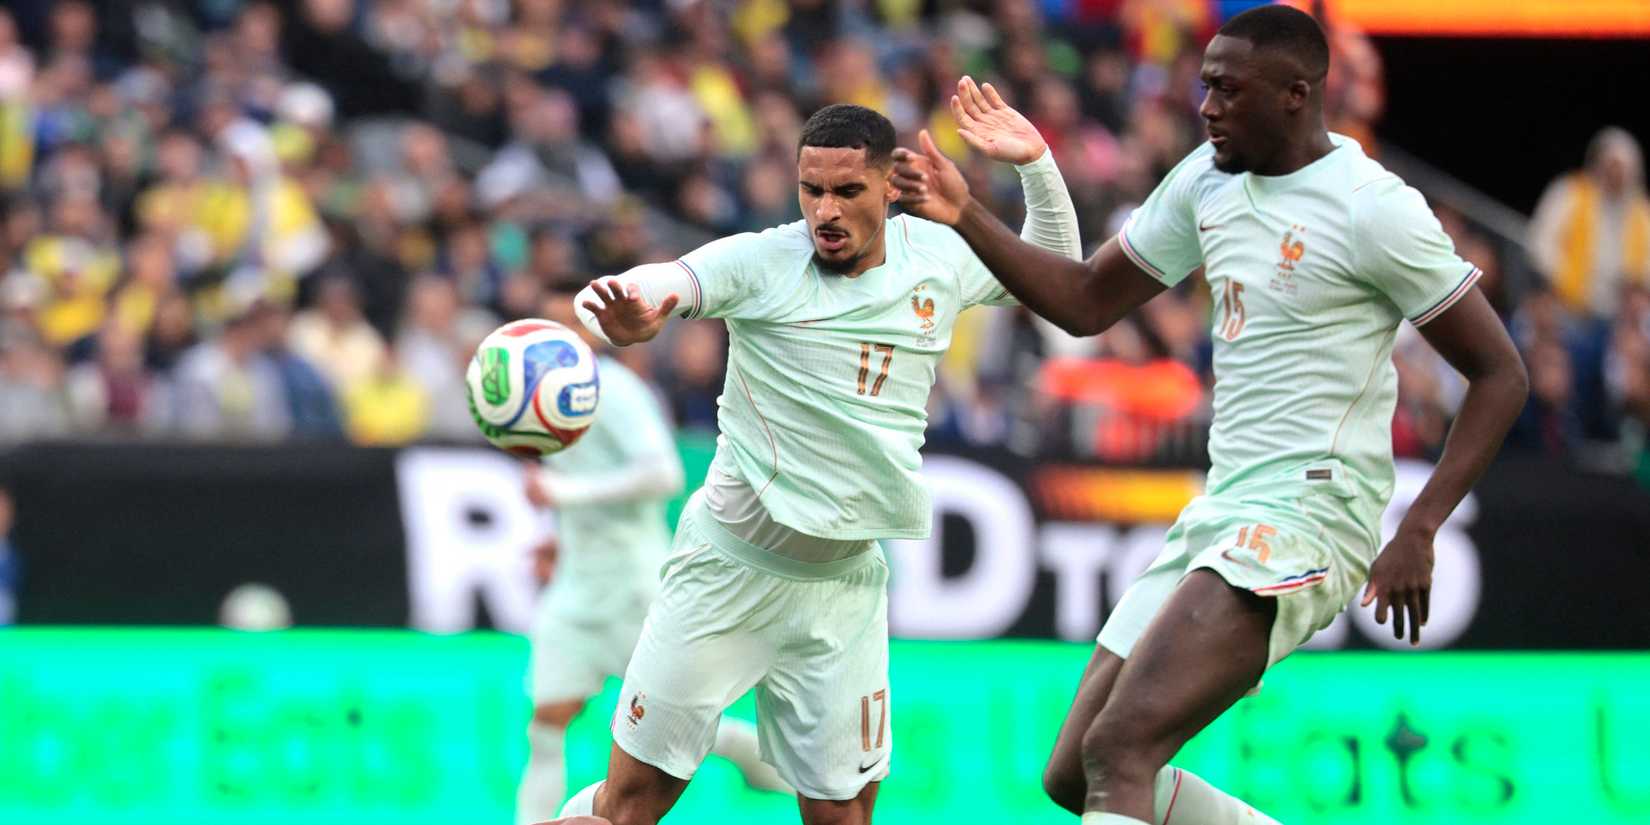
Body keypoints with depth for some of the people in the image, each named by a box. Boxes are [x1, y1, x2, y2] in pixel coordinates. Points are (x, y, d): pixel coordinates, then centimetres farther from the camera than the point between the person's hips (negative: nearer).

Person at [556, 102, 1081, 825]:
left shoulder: (938, 257, 3)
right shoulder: (760, 263, -10)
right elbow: (662, 283, -29)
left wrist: (1036, 166, 3)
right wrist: (627, 307, -54)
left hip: (846, 584, 3)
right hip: (730, 567, -3)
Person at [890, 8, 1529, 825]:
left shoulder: (1373, 208, -12)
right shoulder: (1207, 181, 10)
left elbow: (1500, 374, -9)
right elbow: (1086, 302, 19)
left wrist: (1419, 529, -18)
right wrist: (966, 217, 5)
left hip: (1306, 517, -9)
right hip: (1218, 513, 9)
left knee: (1119, 750, -22)